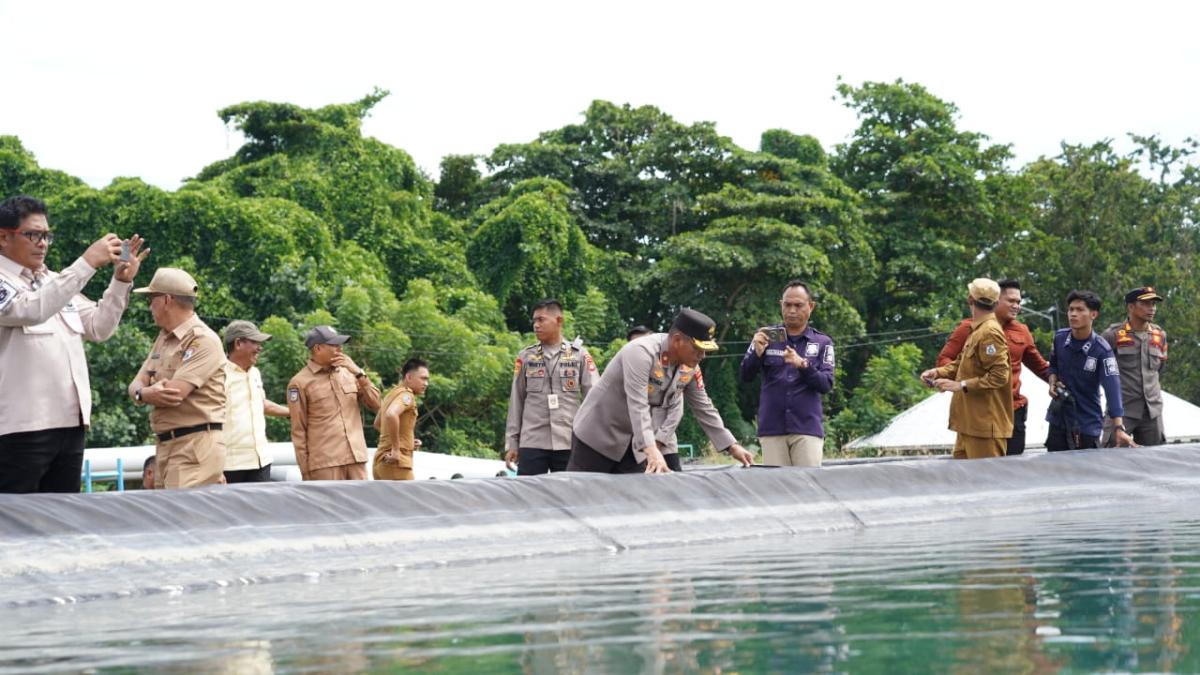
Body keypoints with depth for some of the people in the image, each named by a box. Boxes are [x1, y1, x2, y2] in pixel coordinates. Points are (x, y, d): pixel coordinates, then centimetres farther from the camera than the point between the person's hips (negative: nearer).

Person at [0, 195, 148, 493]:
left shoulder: (56, 282, 20)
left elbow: (98, 328, 16)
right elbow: (31, 310, -23)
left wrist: (121, 281, 1)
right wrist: (87, 263, -23)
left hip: (70, 423, 8)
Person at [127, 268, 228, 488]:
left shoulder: (203, 340, -10)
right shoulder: (163, 339, 20)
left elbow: (174, 393, -18)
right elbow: (136, 386, 13)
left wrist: (143, 392, 2)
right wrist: (148, 392, -12)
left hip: (196, 446, -9)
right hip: (165, 445, 9)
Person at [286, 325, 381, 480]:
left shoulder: (347, 373, 11)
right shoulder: (300, 383, -3)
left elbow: (375, 405, 8)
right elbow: (298, 431, -3)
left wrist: (359, 373, -3)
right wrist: (305, 469, -7)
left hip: (356, 459, 5)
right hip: (325, 463, -5)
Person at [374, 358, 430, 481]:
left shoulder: (392, 394, 18)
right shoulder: (406, 395, -12)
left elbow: (378, 423, 32)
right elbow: (391, 414, -33)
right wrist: (396, 448, -26)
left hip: (382, 461, 10)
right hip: (396, 462, -10)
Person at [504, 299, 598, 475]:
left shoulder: (579, 355, 6)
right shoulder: (526, 357, 9)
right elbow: (516, 401, 11)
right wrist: (511, 443, 7)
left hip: (570, 443, -1)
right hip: (531, 443, 1)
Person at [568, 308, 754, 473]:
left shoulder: (690, 366, -3)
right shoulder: (641, 352, -26)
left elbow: (704, 409, 8)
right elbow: (638, 406, -36)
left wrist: (732, 446, 2)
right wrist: (652, 451, -46)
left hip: (634, 445, 7)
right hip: (598, 435, -7)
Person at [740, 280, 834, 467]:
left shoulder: (822, 342, 7)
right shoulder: (768, 336, 9)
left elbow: (826, 385, -2)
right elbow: (746, 376, 3)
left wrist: (803, 365, -20)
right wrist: (757, 352, -17)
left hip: (807, 426, -1)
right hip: (772, 428, 1)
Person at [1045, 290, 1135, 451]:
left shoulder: (1102, 350, -17)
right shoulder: (1059, 337, -3)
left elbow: (1112, 388, -25)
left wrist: (1119, 428, -34)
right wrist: (1053, 382, -5)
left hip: (1088, 424, -4)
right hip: (1058, 418, 4)